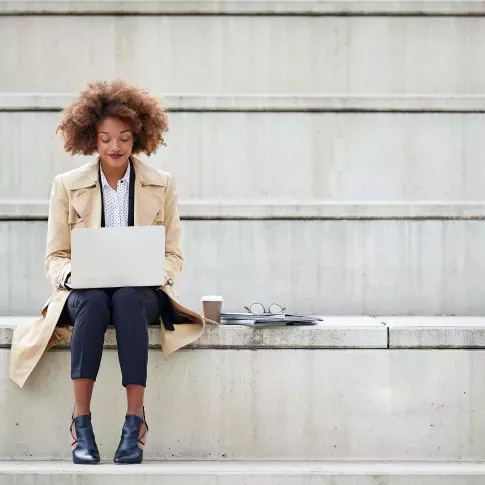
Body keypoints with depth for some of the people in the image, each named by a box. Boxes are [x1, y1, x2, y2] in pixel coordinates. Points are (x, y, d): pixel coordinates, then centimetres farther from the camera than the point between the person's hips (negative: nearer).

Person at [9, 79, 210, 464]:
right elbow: (55, 257, 7)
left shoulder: (162, 185, 8)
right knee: (93, 302, -37)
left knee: (127, 300, -37)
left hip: (142, 292, 0)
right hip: (85, 291, 0)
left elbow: (174, 255, 8)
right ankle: (81, 425, -36)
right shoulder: (67, 186, 6)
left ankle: (135, 422, -37)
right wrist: (73, 274, -17)